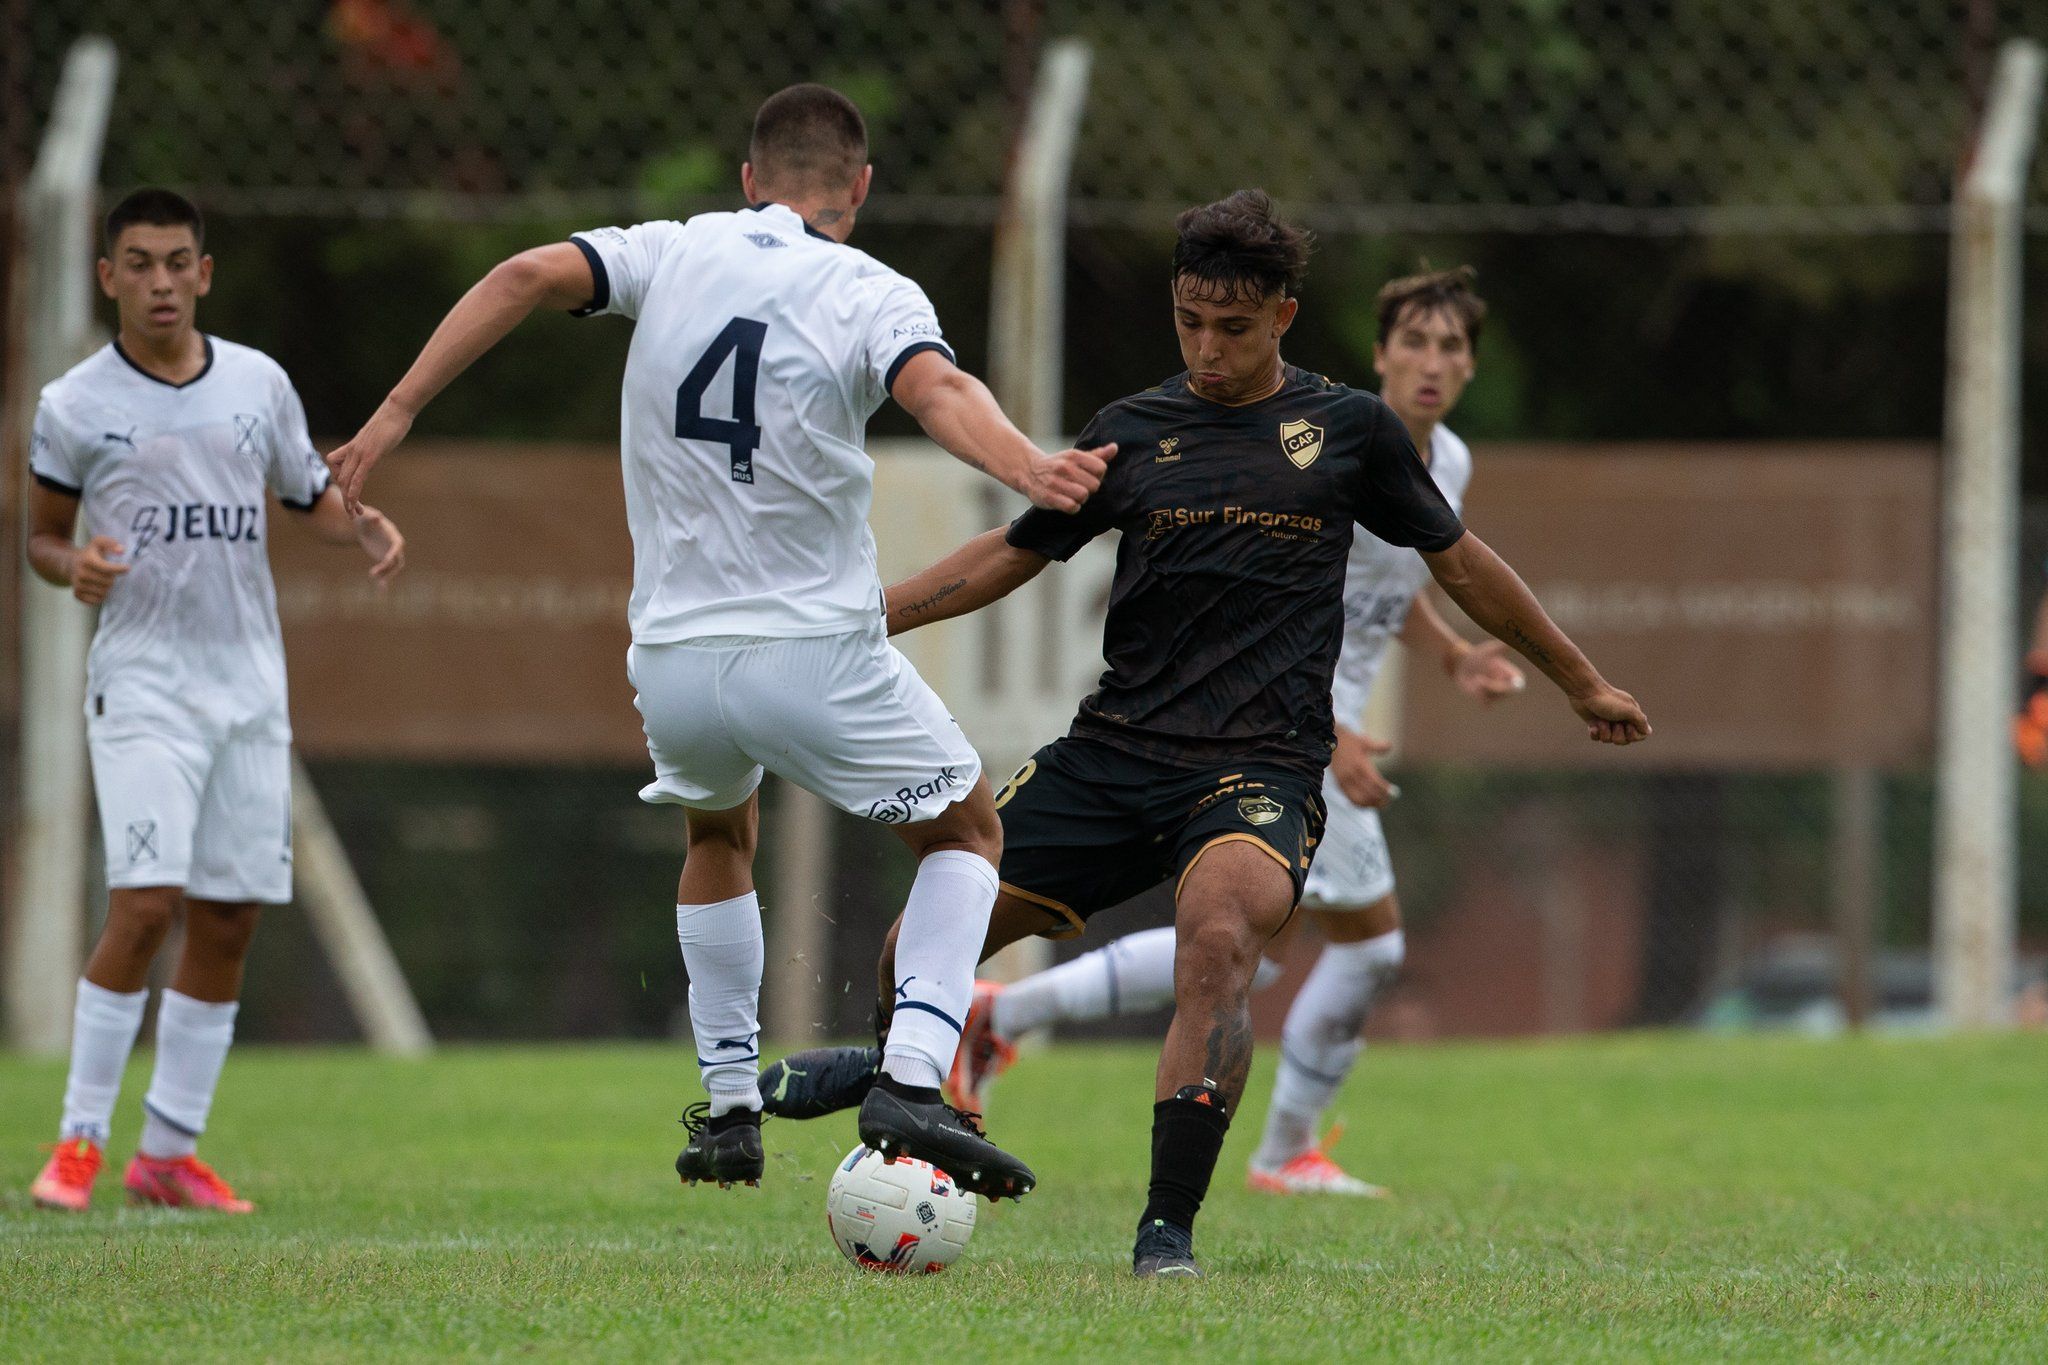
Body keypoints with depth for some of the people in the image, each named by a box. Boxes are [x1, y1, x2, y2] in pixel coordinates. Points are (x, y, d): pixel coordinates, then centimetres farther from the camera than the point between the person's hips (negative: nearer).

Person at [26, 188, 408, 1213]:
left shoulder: (258, 383, 7)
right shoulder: (75, 406, -1)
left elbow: (311, 495, 19)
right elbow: (40, 534, 9)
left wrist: (367, 529, -2)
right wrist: (72, 567, -13)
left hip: (249, 679, 4)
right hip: (142, 677, -4)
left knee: (227, 920, 4)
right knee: (143, 904, -17)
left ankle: (169, 1151, 12)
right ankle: (78, 1141, -7)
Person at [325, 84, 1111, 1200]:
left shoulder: (674, 253, 4)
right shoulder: (874, 298, -5)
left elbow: (529, 276, -10)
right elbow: (936, 388, -26)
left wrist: (397, 412, -9)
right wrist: (1027, 470, -43)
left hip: (672, 658, 4)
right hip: (817, 654, -3)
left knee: (718, 836, 33)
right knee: (966, 834, 17)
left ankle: (728, 1109, 29)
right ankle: (911, 1083, -5)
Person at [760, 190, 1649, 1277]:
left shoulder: (1349, 430, 6)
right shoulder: (1132, 431, 10)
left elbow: (1461, 565, 18)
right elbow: (1013, 554, 20)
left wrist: (1583, 684, 26)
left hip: (1260, 768, -3)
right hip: (1113, 753, 3)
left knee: (1219, 940, -34)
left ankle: (1169, 1230, -30)